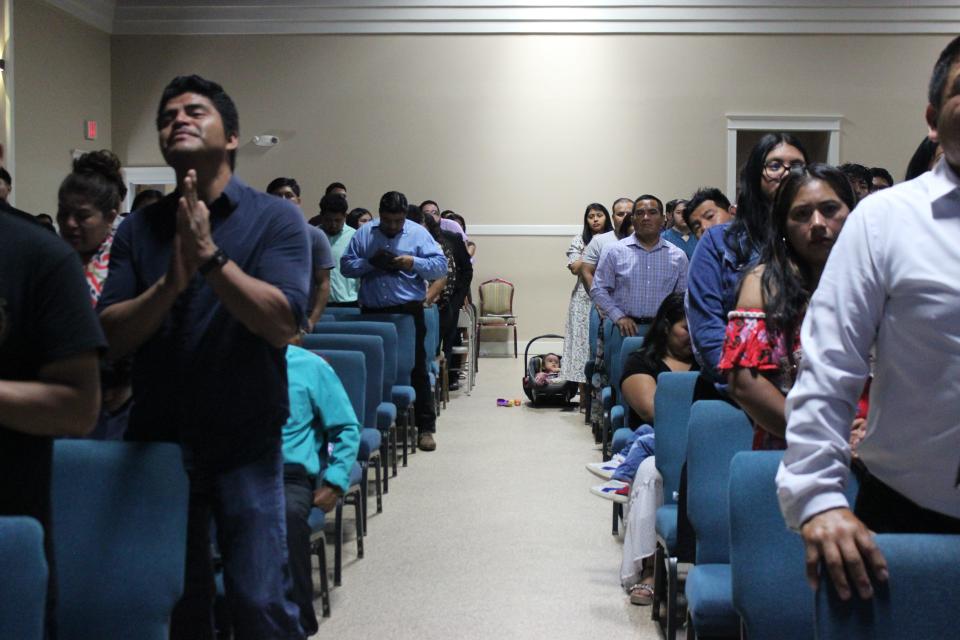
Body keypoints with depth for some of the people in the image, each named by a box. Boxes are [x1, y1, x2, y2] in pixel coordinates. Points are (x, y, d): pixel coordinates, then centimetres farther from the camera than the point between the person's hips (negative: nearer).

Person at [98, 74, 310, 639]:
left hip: (246, 445, -3)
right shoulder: (138, 228, 3)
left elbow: (282, 325, -18)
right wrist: (172, 280, -22)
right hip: (158, 440, 3)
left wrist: (209, 254, -24)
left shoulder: (276, 219, -6)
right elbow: (112, 337, -5)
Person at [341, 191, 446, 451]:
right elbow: (346, 265, 4)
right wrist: (370, 263, -12)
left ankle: (426, 428, 4)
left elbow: (440, 265, -3)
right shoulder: (363, 233, 8)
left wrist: (414, 263, -17)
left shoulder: (418, 234, 2)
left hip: (408, 312, -2)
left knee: (416, 369, -1)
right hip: (372, 312, 2)